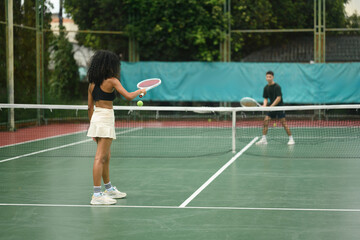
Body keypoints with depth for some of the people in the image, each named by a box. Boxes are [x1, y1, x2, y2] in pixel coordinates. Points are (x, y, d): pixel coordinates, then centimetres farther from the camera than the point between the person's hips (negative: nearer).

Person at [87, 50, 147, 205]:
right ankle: (97, 195, -10)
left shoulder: (92, 83, 12)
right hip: (106, 119, -8)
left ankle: (109, 189, 30)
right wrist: (139, 91, 5)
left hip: (96, 117, 8)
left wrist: (92, 126, 21)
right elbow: (128, 96, -15)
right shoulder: (111, 81, -9)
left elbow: (90, 107, 15)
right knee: (100, 158, -9)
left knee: (106, 157, 18)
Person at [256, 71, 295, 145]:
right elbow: (265, 98, 10)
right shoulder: (266, 88, 5)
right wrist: (264, 105, -11)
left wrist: (271, 106, -25)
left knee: (283, 122, -10)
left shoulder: (277, 87, -14)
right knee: (266, 120, -5)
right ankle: (263, 139, 1)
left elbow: (279, 98, -19)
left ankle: (291, 139, -3)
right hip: (271, 107, 6)